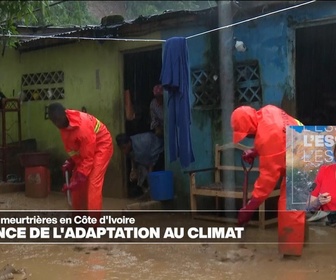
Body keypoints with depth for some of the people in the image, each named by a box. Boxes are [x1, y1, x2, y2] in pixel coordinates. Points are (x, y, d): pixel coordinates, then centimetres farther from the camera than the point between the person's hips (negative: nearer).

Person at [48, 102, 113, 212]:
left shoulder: (83, 126, -35)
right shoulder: (64, 123, -11)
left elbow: (88, 157, -29)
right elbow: (70, 145, 8)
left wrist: (79, 179, -27)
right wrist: (70, 162, -5)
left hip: (101, 147, -8)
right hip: (84, 149, 8)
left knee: (93, 185, -20)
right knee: (75, 182, 8)